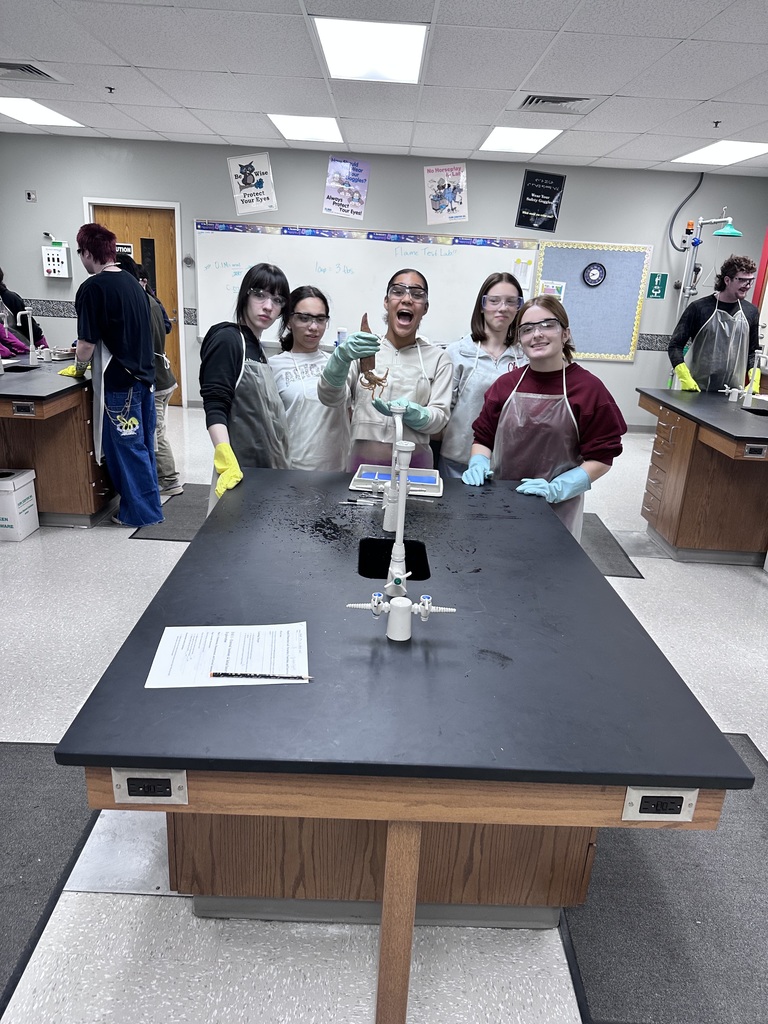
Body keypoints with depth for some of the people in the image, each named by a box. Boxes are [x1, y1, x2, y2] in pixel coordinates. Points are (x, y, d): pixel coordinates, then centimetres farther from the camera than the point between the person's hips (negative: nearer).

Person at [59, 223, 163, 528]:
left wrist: (79, 368, 5)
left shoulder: (92, 287, -14)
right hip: (143, 376, 8)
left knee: (127, 448, 3)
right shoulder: (132, 282, 10)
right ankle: (146, 502, 26)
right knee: (143, 445, 15)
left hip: (119, 382, -8)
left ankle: (142, 512, 11)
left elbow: (87, 343, -15)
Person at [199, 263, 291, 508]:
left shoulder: (256, 348, 14)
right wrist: (227, 461, -33)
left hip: (265, 469, 8)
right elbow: (215, 407, -19)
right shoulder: (227, 340, -10)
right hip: (240, 469, -8)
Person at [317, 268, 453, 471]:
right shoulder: (360, 350, 6)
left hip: (413, 464, 0)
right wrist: (341, 358, -26)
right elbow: (329, 398, -8)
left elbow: (439, 418, -2)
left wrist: (410, 412, -23)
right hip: (363, 461, 0)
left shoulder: (438, 358, 5)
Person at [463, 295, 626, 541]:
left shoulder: (588, 389, -7)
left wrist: (556, 488, -19)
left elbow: (601, 458, -7)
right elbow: (484, 437, 12)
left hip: (556, 508, -3)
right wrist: (479, 464, -9)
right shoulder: (505, 385, 4)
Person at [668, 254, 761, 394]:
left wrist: (755, 381, 2)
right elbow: (675, 345, -5)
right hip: (697, 389, -3)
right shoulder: (699, 308, -4)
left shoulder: (751, 312, 9)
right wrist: (685, 378, -16)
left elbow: (752, 352, 16)